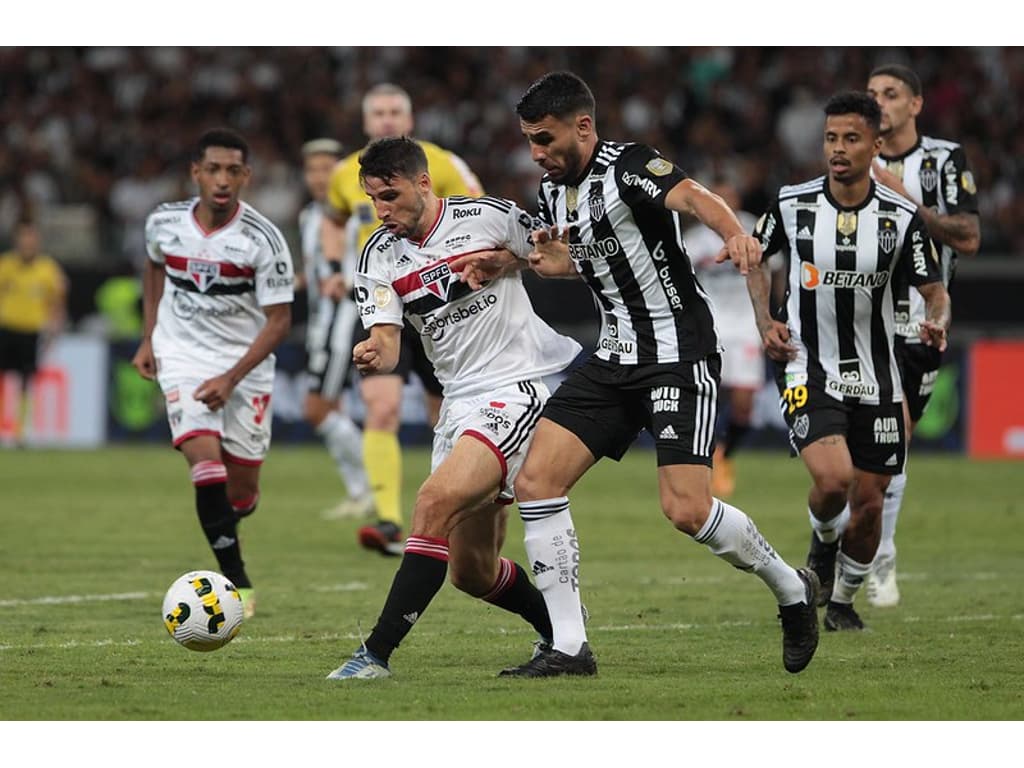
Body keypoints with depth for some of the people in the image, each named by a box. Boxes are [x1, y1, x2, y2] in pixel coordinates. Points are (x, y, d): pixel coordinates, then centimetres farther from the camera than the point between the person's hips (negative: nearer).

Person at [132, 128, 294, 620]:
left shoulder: (263, 239, -17)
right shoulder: (164, 223, -7)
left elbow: (279, 320, -13)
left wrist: (232, 378, -21)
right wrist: (148, 338, 12)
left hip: (245, 364, -1)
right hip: (182, 358, 1)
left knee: (241, 490, 3)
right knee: (205, 460, -21)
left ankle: (223, 523, 41)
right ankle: (237, 583, -17)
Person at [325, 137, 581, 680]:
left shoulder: (488, 217, -8)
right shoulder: (379, 256, 3)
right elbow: (387, 341, -8)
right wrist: (373, 355, -29)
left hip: (519, 386, -7)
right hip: (461, 402, 7)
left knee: (436, 501, -25)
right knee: (471, 570, 8)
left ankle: (376, 654, -26)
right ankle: (559, 634, 35)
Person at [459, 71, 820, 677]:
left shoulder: (629, 168, -16)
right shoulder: (553, 192, 9)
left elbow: (693, 197, -37)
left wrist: (735, 233, -57)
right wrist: (510, 263, 19)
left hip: (680, 352, -8)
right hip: (615, 358, 8)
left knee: (686, 509, -17)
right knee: (537, 480, -4)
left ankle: (792, 589, 11)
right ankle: (569, 646, -1)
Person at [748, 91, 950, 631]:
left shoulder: (901, 218, -6)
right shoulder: (792, 204, -6)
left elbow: (933, 289, -1)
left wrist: (936, 322, -25)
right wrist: (766, 323, -1)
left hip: (874, 377, 2)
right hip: (807, 368, -2)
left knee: (869, 502, 5)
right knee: (833, 477, -24)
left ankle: (842, 601, 30)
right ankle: (822, 542, 12)